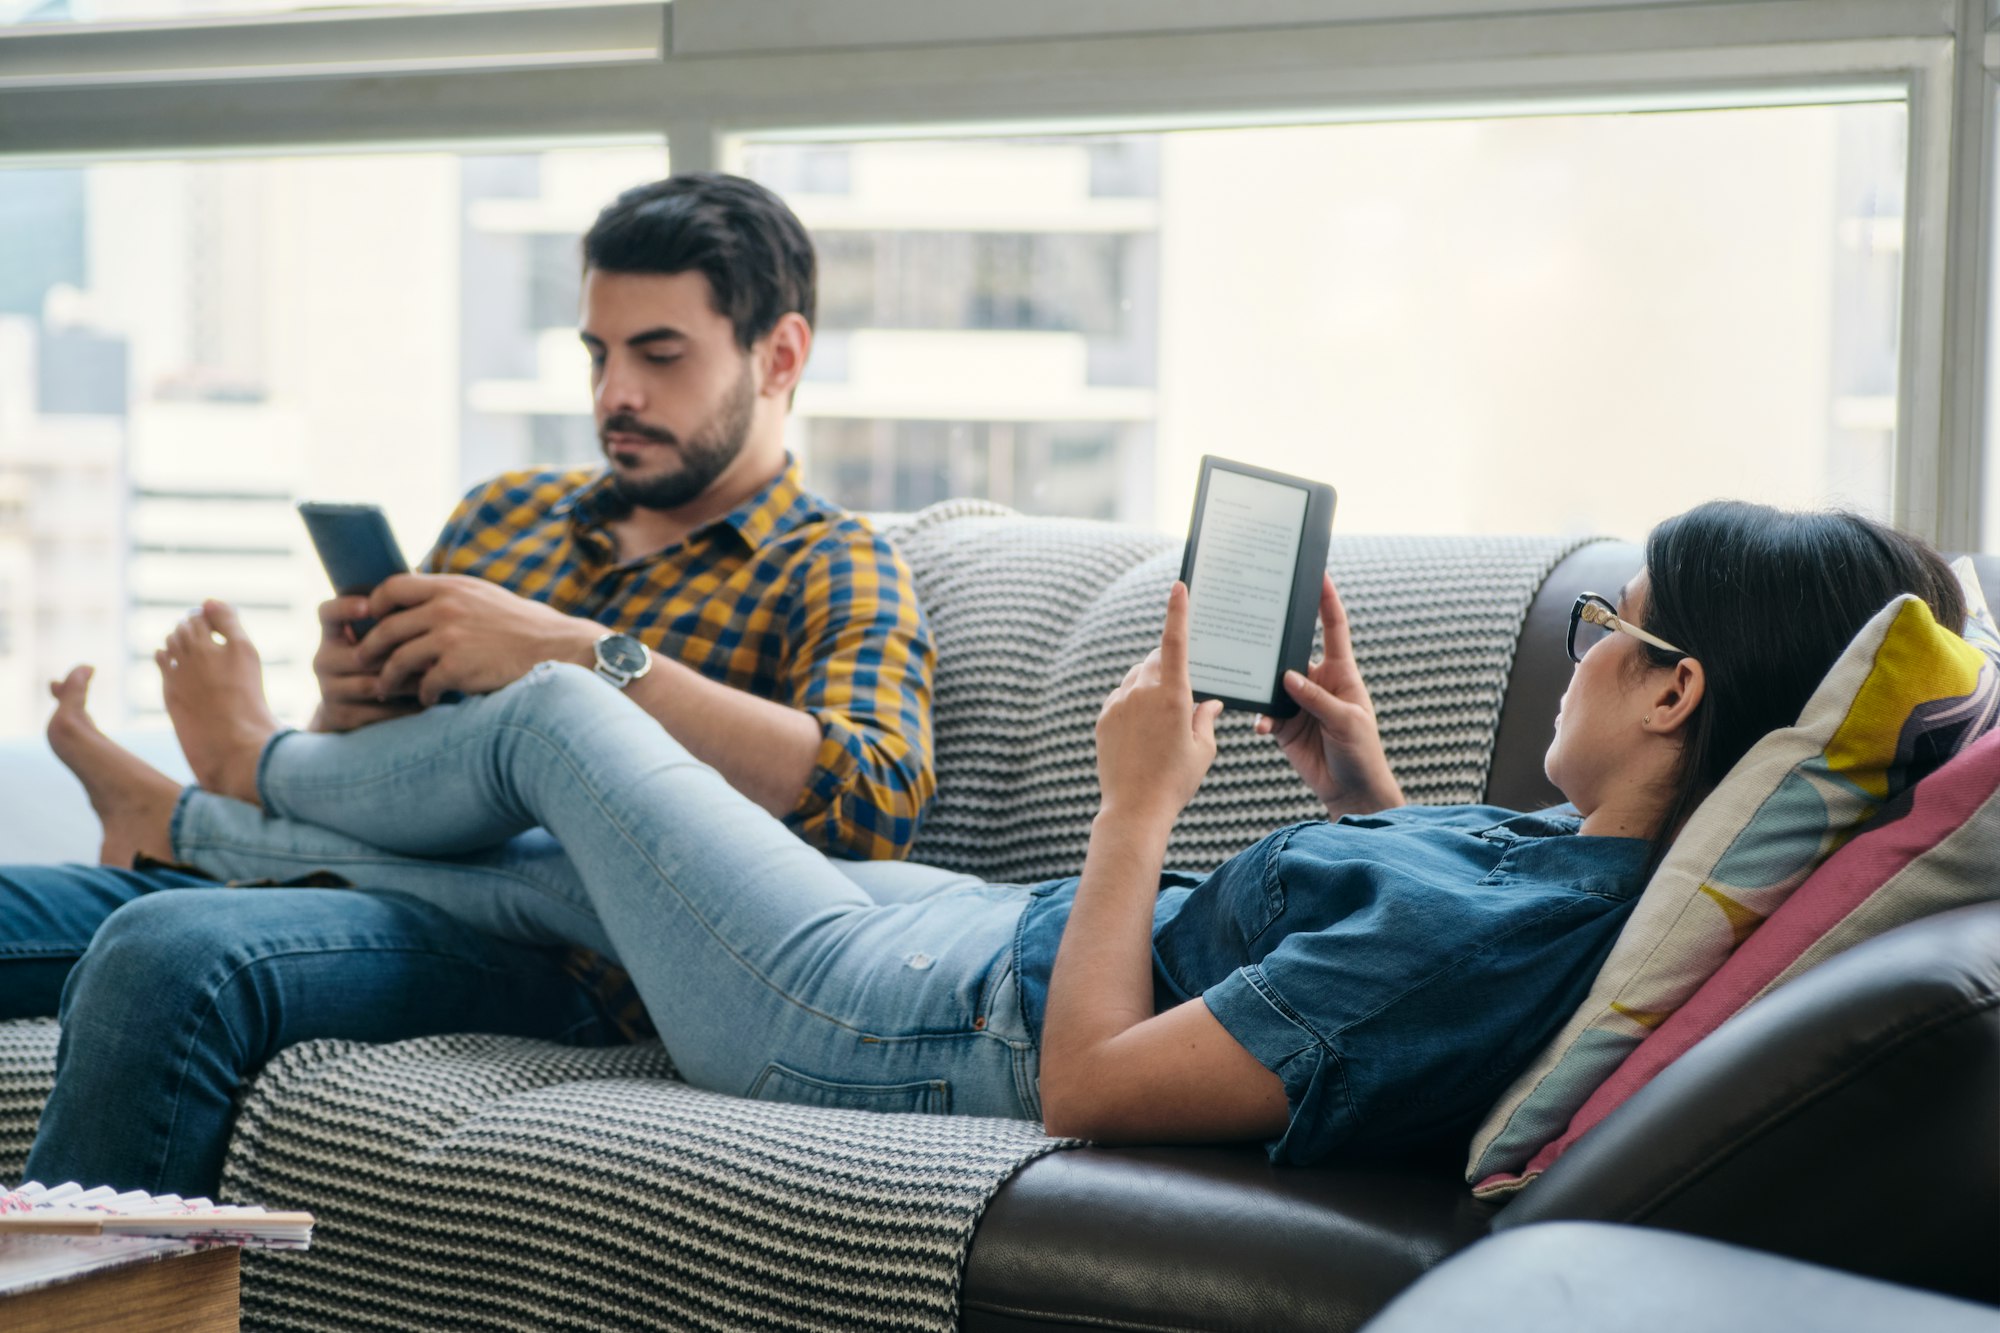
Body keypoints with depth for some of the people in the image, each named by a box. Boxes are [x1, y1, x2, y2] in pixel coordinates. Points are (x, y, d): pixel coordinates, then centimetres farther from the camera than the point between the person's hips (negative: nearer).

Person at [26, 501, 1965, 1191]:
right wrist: (1359, 779, 2)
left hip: (915, 1017, -8)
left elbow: (1089, 1080, -31)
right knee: (537, 864, 24)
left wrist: (1143, 795, -22)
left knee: (549, 715, 12)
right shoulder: (1602, 864, -10)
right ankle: (212, 830, 50)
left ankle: (247, 781, 43)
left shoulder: (1472, 932, -38)